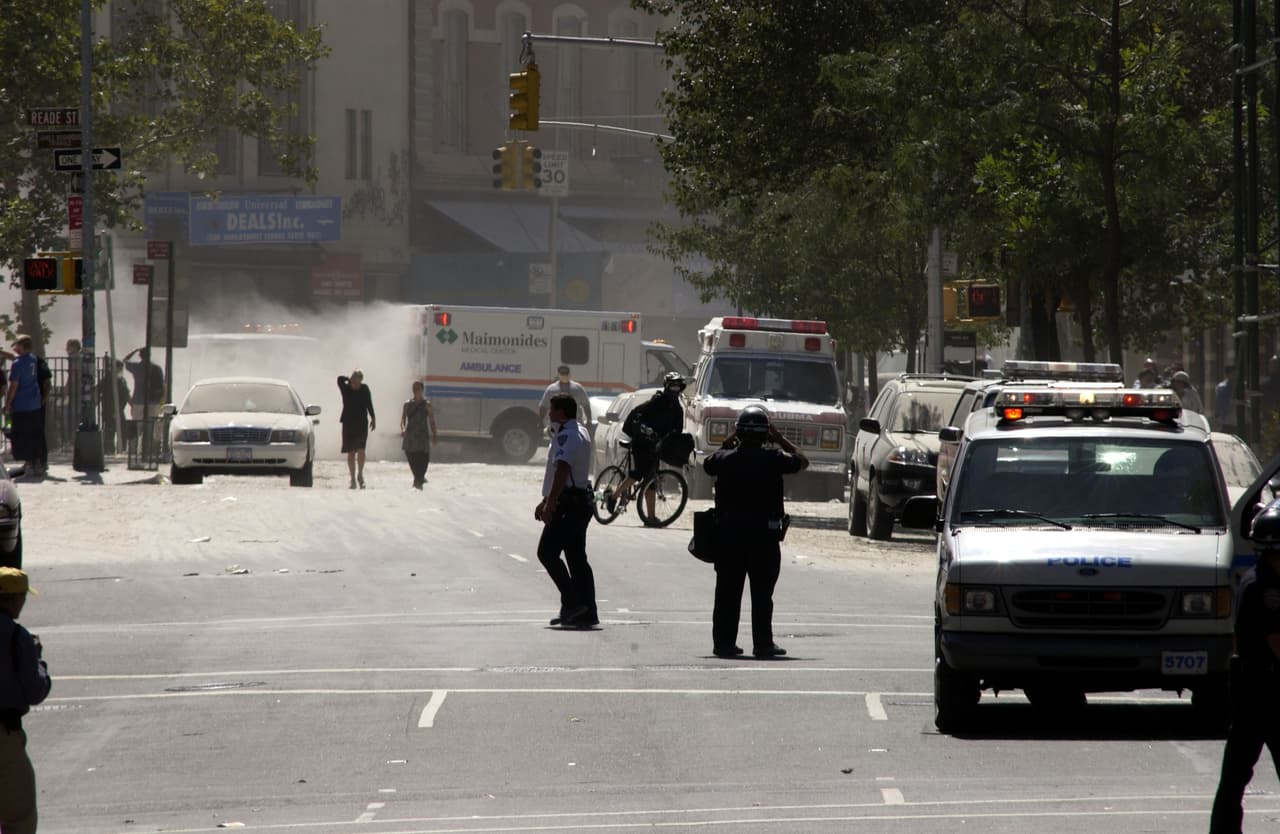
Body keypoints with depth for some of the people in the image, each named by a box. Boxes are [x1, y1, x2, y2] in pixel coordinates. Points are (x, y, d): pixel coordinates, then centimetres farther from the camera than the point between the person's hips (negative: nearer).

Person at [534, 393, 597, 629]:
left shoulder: (567, 436, -15)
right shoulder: (580, 432, 20)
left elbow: (562, 470, -27)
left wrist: (550, 504, -31)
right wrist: (546, 501, 34)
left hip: (569, 503, -10)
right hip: (580, 501, 10)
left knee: (547, 552, -9)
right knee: (577, 558, 9)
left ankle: (572, 602, -13)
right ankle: (587, 612, 7)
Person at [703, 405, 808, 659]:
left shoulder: (725, 459, -2)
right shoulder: (773, 459, -8)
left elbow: (707, 464, 21)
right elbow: (802, 461, 9)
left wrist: (727, 442, 21)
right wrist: (780, 440, 14)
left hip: (729, 533, 2)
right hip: (764, 535, -2)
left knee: (727, 593, 8)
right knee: (762, 593, 2)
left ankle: (723, 642, 8)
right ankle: (763, 644, 2)